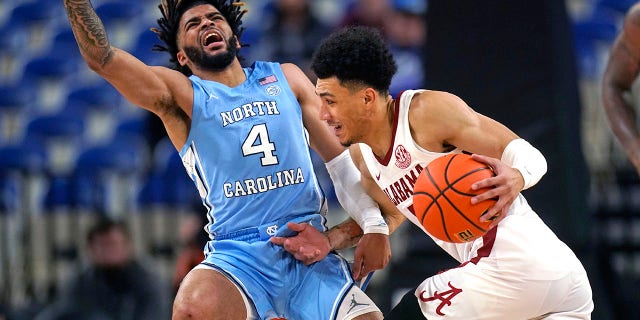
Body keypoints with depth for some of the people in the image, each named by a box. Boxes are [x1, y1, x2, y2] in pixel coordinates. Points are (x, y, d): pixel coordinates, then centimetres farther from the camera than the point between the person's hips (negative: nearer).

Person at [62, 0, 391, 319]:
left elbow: (343, 157, 16)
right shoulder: (180, 94, 9)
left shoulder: (286, 78, 17)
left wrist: (374, 224, 5)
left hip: (311, 256, 3)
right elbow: (101, 57, -5)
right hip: (238, 257, -2)